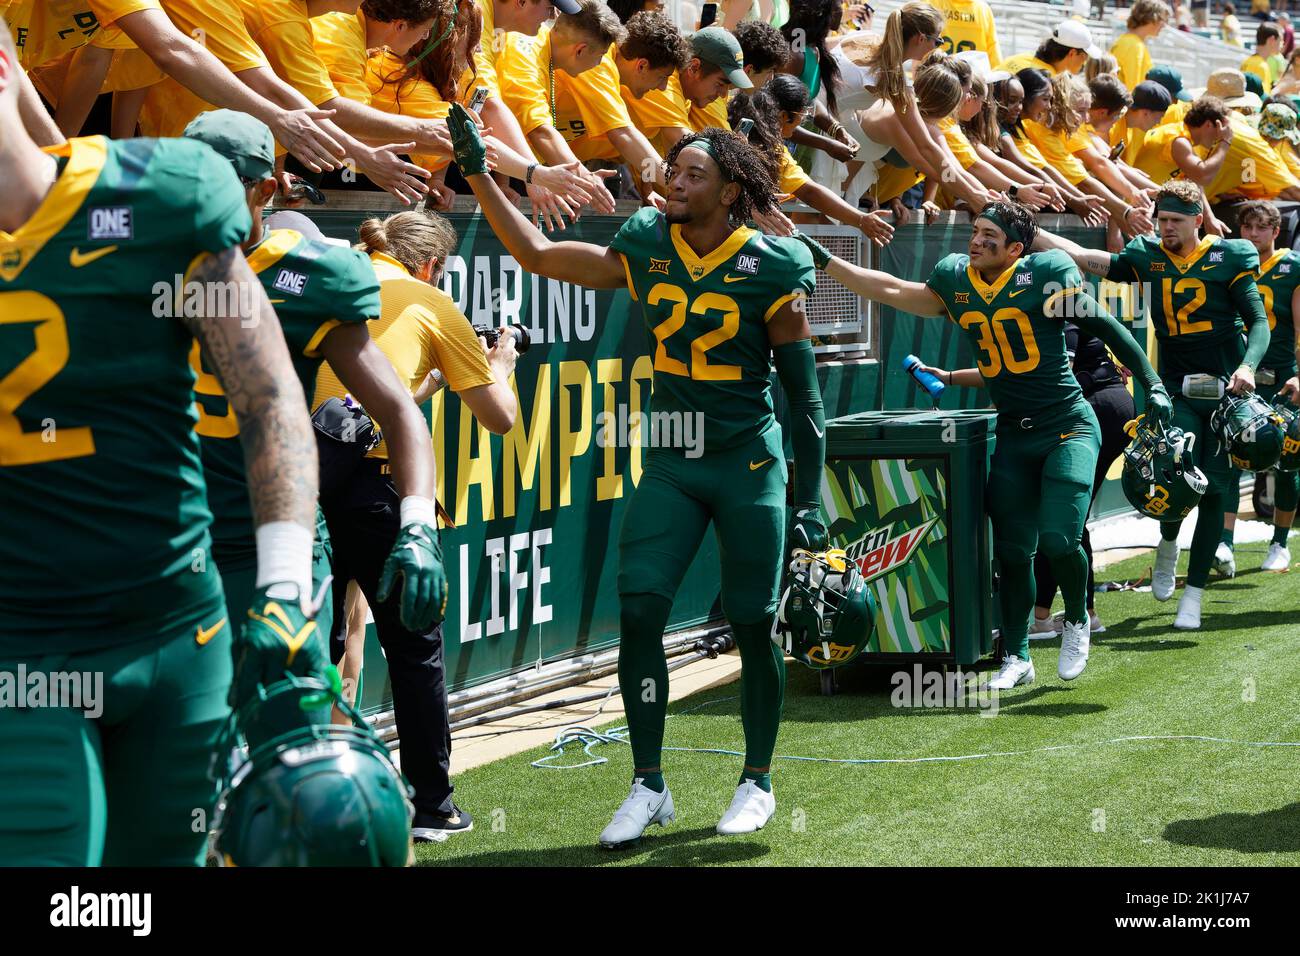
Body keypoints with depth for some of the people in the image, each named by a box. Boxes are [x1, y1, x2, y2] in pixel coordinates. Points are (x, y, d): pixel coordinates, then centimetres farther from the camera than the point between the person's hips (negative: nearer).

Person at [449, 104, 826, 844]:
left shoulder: (768, 268, -10)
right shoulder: (646, 250, 1)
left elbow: (804, 390, -6)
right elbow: (537, 256, 6)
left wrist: (811, 497, -8)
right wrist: (480, 176, -1)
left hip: (749, 462, -3)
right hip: (670, 463, 4)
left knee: (754, 624, 2)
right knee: (639, 610, -7)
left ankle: (758, 782, 20)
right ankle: (649, 786, 4)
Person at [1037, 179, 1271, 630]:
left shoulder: (1228, 257, -1)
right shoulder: (1149, 256, 5)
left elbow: (1259, 321, -2)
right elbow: (1086, 258, 0)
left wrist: (1247, 366, -20)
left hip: (1225, 389, -1)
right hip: (1177, 388, 1)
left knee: (1214, 490, -1)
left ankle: (1193, 595, 8)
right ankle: (1167, 544, 12)